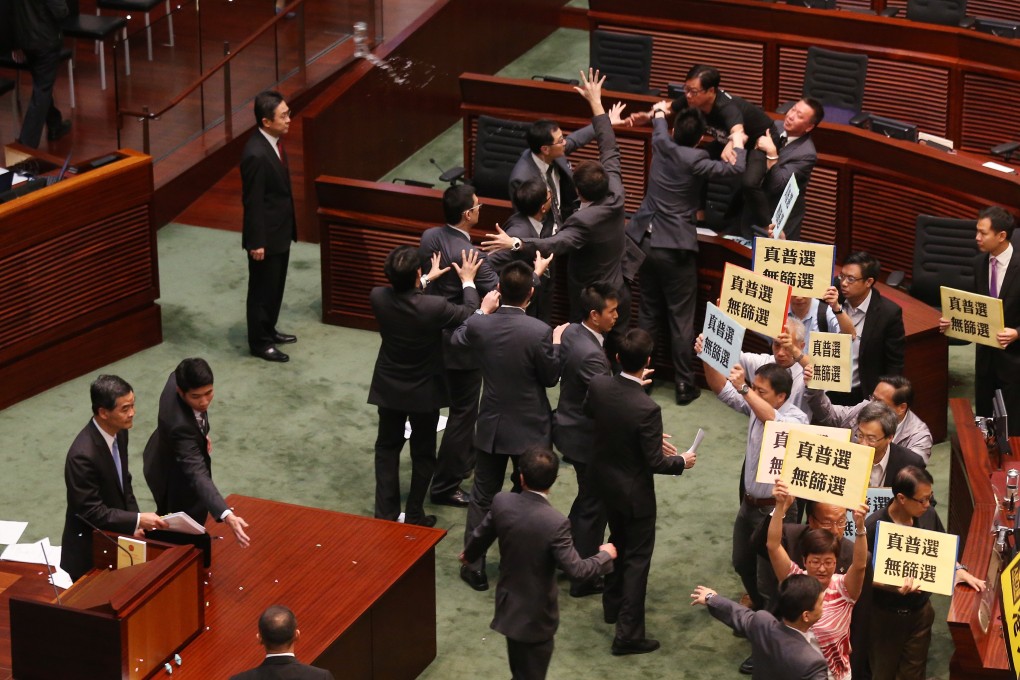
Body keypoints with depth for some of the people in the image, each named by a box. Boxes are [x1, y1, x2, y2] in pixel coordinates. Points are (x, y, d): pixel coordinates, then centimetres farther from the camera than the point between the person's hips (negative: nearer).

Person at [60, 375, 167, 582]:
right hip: (89, 552, -7)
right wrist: (138, 520, -24)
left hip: (114, 538, 7)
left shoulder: (119, 432, -4)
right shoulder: (83, 455, -30)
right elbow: (91, 511, -24)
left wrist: (134, 523, -2)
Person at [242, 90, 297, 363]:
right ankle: (259, 343, 20)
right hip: (267, 234, -9)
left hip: (280, 230, 9)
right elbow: (253, 202, -23)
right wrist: (256, 243, -18)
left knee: (275, 287, 22)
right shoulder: (256, 155, -28)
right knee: (262, 290, 7)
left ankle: (268, 331, 38)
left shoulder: (274, 142, 1)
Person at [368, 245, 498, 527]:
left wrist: (428, 279, 13)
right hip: (424, 393, -3)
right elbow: (469, 315, -10)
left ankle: (385, 513, 22)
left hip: (389, 388, 3)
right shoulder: (434, 307, -31)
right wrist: (468, 281, 4)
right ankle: (414, 516, 22)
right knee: (423, 454, 16)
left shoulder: (378, 298, -21)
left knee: (387, 447, 20)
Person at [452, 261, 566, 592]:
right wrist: (557, 344, 5)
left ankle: (474, 566, 19)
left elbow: (456, 340, 10)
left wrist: (482, 310, 18)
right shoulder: (539, 332, -23)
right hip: (529, 429, -2)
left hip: (490, 427, 2)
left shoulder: (478, 325, -13)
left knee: (482, 497, 15)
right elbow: (551, 377, -10)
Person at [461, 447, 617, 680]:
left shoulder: (502, 502, -14)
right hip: (536, 612, -5)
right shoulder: (555, 522, -31)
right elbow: (576, 570, -25)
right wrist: (606, 556, -6)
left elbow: (481, 534, 5)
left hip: (508, 603, 5)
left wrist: (469, 554, 28)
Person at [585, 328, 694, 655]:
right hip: (634, 491, -6)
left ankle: (613, 604, 47)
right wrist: (682, 461, -4)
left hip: (604, 479, 6)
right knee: (637, 558, 8)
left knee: (619, 541, 30)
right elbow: (655, 462, -24)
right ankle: (628, 634, 12)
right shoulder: (647, 409, -34)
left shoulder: (598, 385, -17)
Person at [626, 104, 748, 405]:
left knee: (648, 314, 16)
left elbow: (659, 129, 25)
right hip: (676, 250, -6)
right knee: (681, 319, 2)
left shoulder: (662, 146, 2)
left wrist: (659, 112, 48)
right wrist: (738, 143, 3)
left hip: (646, 242, 6)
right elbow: (734, 169, -17)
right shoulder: (695, 161, -16)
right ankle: (684, 385, 5)